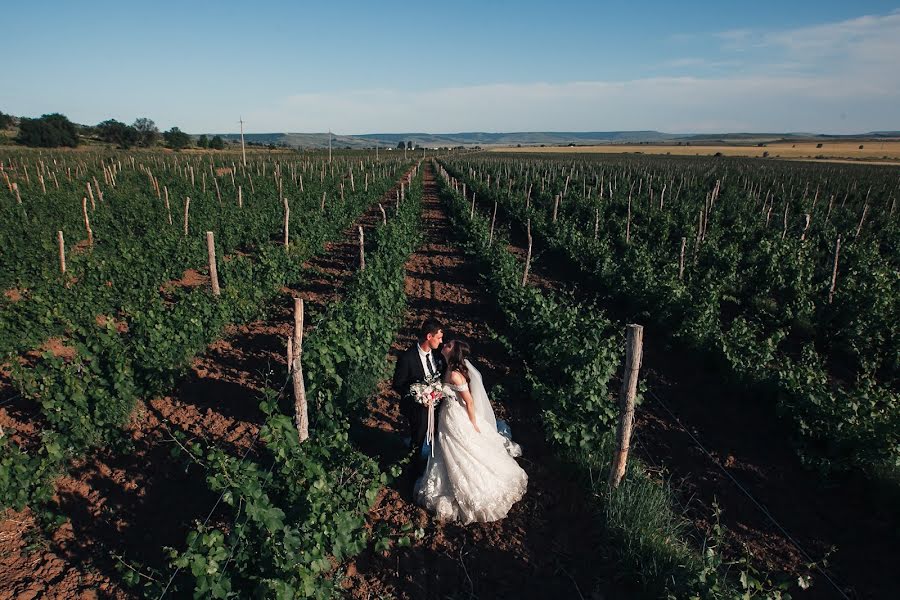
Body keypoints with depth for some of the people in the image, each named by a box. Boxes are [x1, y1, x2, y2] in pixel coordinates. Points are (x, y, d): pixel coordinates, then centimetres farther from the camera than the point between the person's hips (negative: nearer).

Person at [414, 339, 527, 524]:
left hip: (457, 418, -9)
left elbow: (469, 401, -24)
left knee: (464, 455, 11)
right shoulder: (451, 368, -5)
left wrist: (473, 424, -16)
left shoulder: (454, 374, -31)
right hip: (450, 415, 9)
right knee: (452, 454, 27)